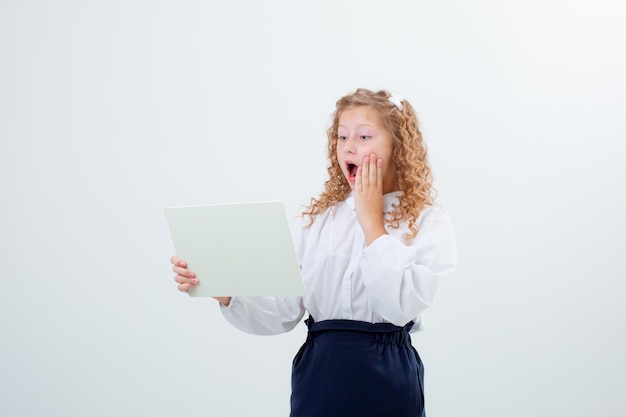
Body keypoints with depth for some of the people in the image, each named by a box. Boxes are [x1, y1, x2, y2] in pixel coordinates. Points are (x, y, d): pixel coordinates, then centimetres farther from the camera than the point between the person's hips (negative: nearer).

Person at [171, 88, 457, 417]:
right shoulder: (317, 219, 5)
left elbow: (400, 306, -20)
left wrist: (372, 221, -11)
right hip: (318, 374, 3)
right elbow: (281, 313, -1)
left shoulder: (429, 225, -6)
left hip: (385, 379, -3)